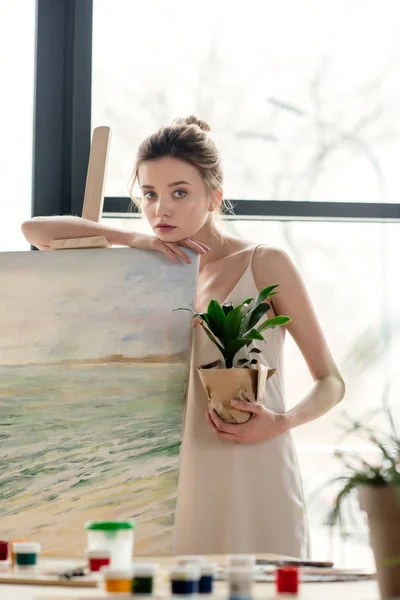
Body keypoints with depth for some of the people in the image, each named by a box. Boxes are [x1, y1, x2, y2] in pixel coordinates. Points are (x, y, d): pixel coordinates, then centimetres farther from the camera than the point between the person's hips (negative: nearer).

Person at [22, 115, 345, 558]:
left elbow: (331, 381, 3)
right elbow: (35, 230, 9)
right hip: (181, 483, 3)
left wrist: (282, 421, -17)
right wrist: (135, 240, -2)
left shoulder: (265, 264, 0)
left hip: (256, 479, -3)